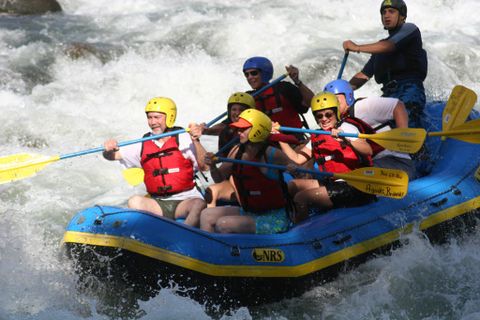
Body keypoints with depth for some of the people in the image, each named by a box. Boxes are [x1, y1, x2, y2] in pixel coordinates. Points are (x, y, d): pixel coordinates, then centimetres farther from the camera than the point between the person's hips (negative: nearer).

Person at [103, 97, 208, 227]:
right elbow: (113, 155, 11)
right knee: (135, 202, -26)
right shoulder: (142, 145, 11)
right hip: (158, 204, 3)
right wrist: (108, 150, -12)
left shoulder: (183, 140, 1)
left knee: (199, 204, -34)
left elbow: (205, 166, -7)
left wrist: (196, 141, -19)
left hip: (185, 201, -3)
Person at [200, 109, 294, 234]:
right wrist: (212, 166, -9)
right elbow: (219, 178, 13)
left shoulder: (271, 154, -16)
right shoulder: (237, 151, 2)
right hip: (248, 212, 7)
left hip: (274, 219, -7)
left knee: (223, 224, -21)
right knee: (206, 215, -2)